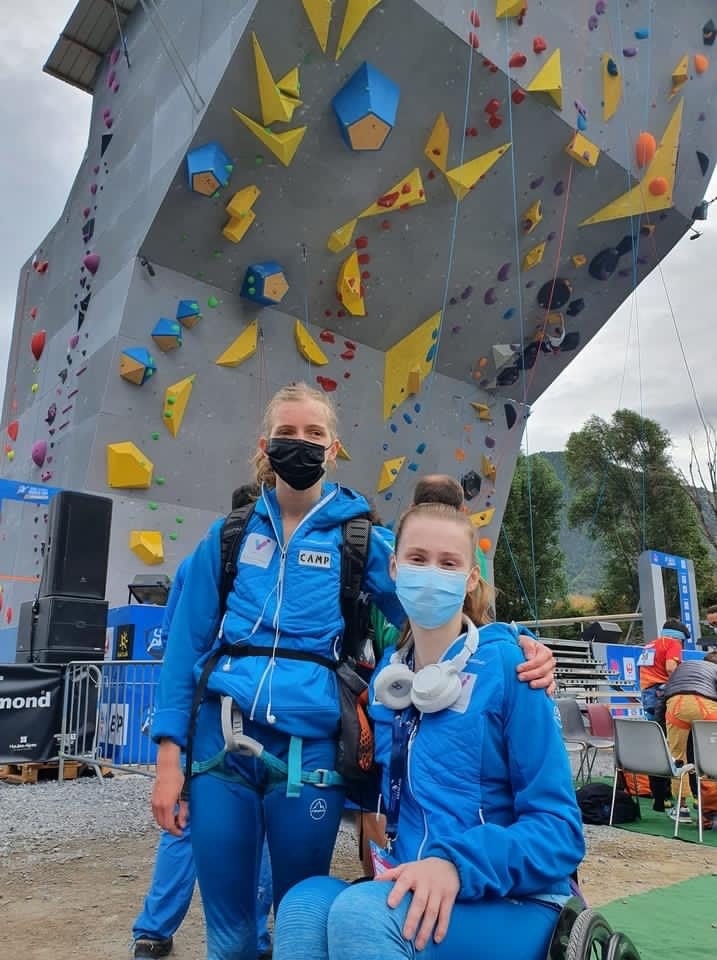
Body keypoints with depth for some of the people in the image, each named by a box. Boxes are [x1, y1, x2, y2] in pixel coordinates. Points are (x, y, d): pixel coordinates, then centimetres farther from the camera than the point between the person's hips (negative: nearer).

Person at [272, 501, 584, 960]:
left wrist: (457, 865, -26)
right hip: (411, 891, 4)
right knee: (305, 903, -26)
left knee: (360, 911, -31)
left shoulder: (506, 666, -12)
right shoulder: (386, 675, 5)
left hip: (514, 906, -4)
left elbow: (560, 828, -13)